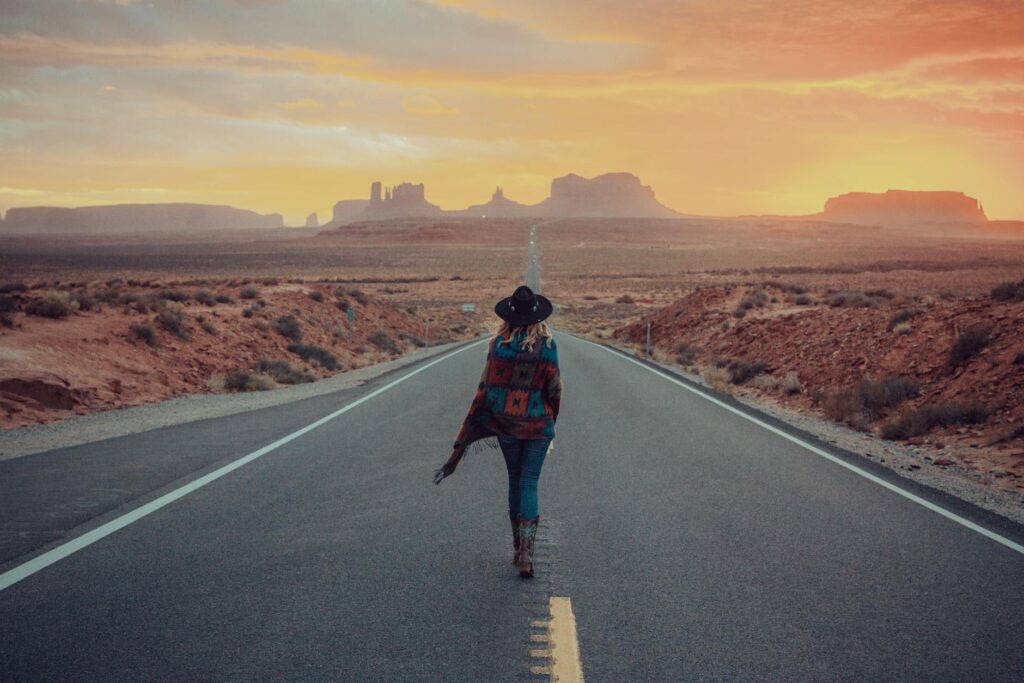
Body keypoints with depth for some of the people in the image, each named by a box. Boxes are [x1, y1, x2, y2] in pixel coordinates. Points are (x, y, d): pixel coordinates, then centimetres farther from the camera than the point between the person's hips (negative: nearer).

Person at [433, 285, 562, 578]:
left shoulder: (498, 344, -6)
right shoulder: (546, 345, -10)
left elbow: (486, 388, -3)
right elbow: (554, 387, -8)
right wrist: (551, 417, 12)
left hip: (506, 423, 2)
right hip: (538, 423, -2)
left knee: (514, 481, 17)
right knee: (529, 484, 1)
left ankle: (519, 548, 25)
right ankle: (525, 555, -10)